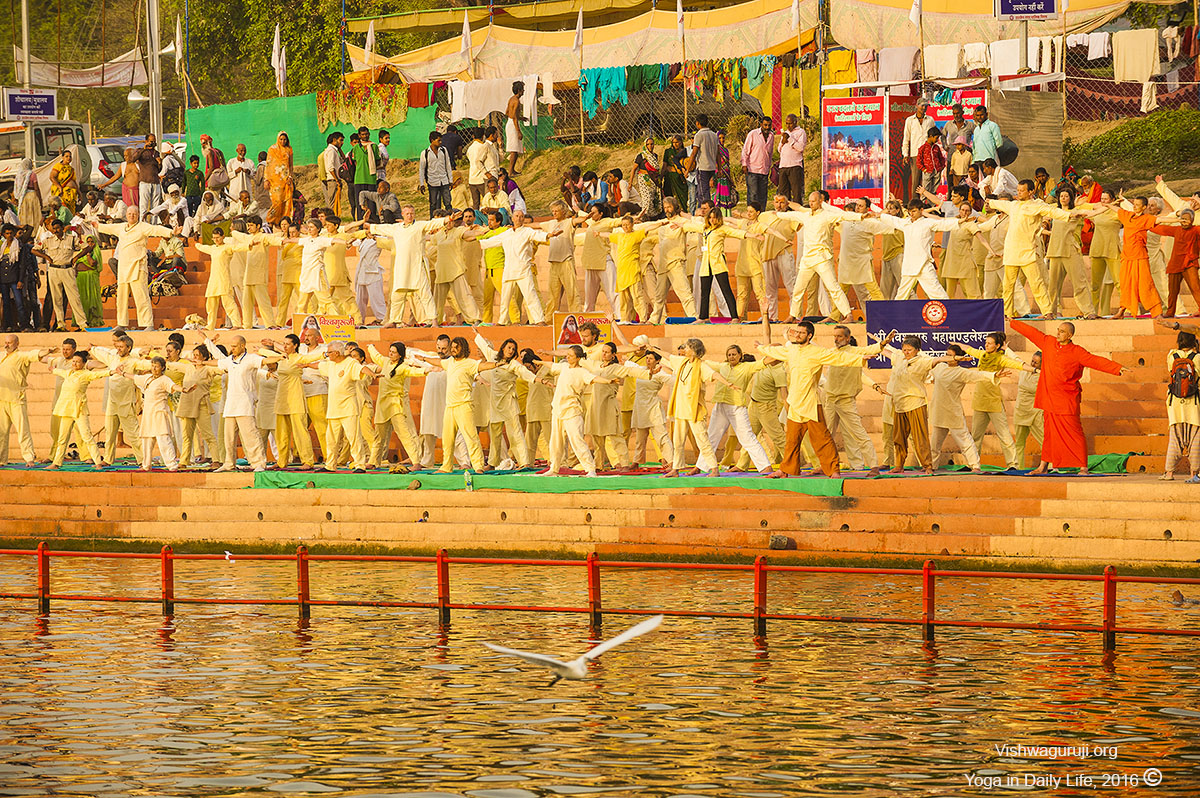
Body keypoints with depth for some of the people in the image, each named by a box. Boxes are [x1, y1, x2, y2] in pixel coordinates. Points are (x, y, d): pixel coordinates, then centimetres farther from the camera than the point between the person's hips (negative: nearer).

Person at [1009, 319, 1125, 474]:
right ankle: (1043, 466, 21)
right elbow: (1032, 332, 19)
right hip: (1049, 400, 5)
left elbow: (1097, 361, -12)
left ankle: (1083, 467, -4)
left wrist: (1118, 368, -22)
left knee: (1074, 434, -7)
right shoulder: (1048, 343, 8)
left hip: (1067, 401, -5)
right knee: (1049, 434, 13)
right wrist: (1013, 323, 30)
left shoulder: (1077, 352, -7)